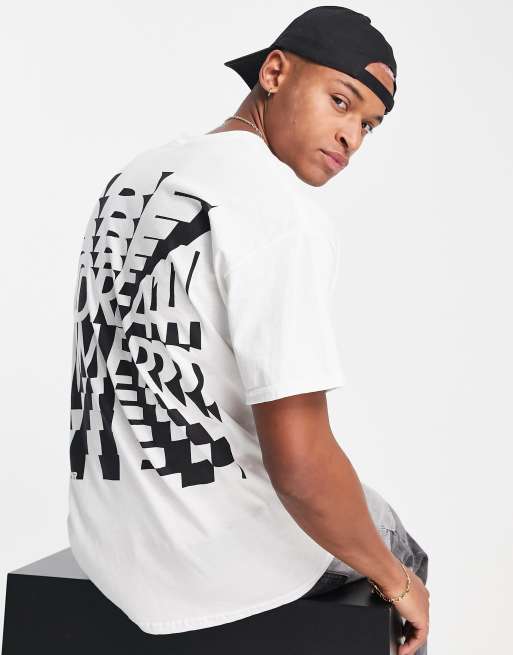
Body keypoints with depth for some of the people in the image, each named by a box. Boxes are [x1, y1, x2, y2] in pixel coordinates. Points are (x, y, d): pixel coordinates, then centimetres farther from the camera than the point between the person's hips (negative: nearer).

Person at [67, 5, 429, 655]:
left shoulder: (134, 177, 6)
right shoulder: (282, 210, -22)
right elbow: (299, 459, -27)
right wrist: (395, 580, -11)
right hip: (213, 558, -8)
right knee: (396, 552, 23)